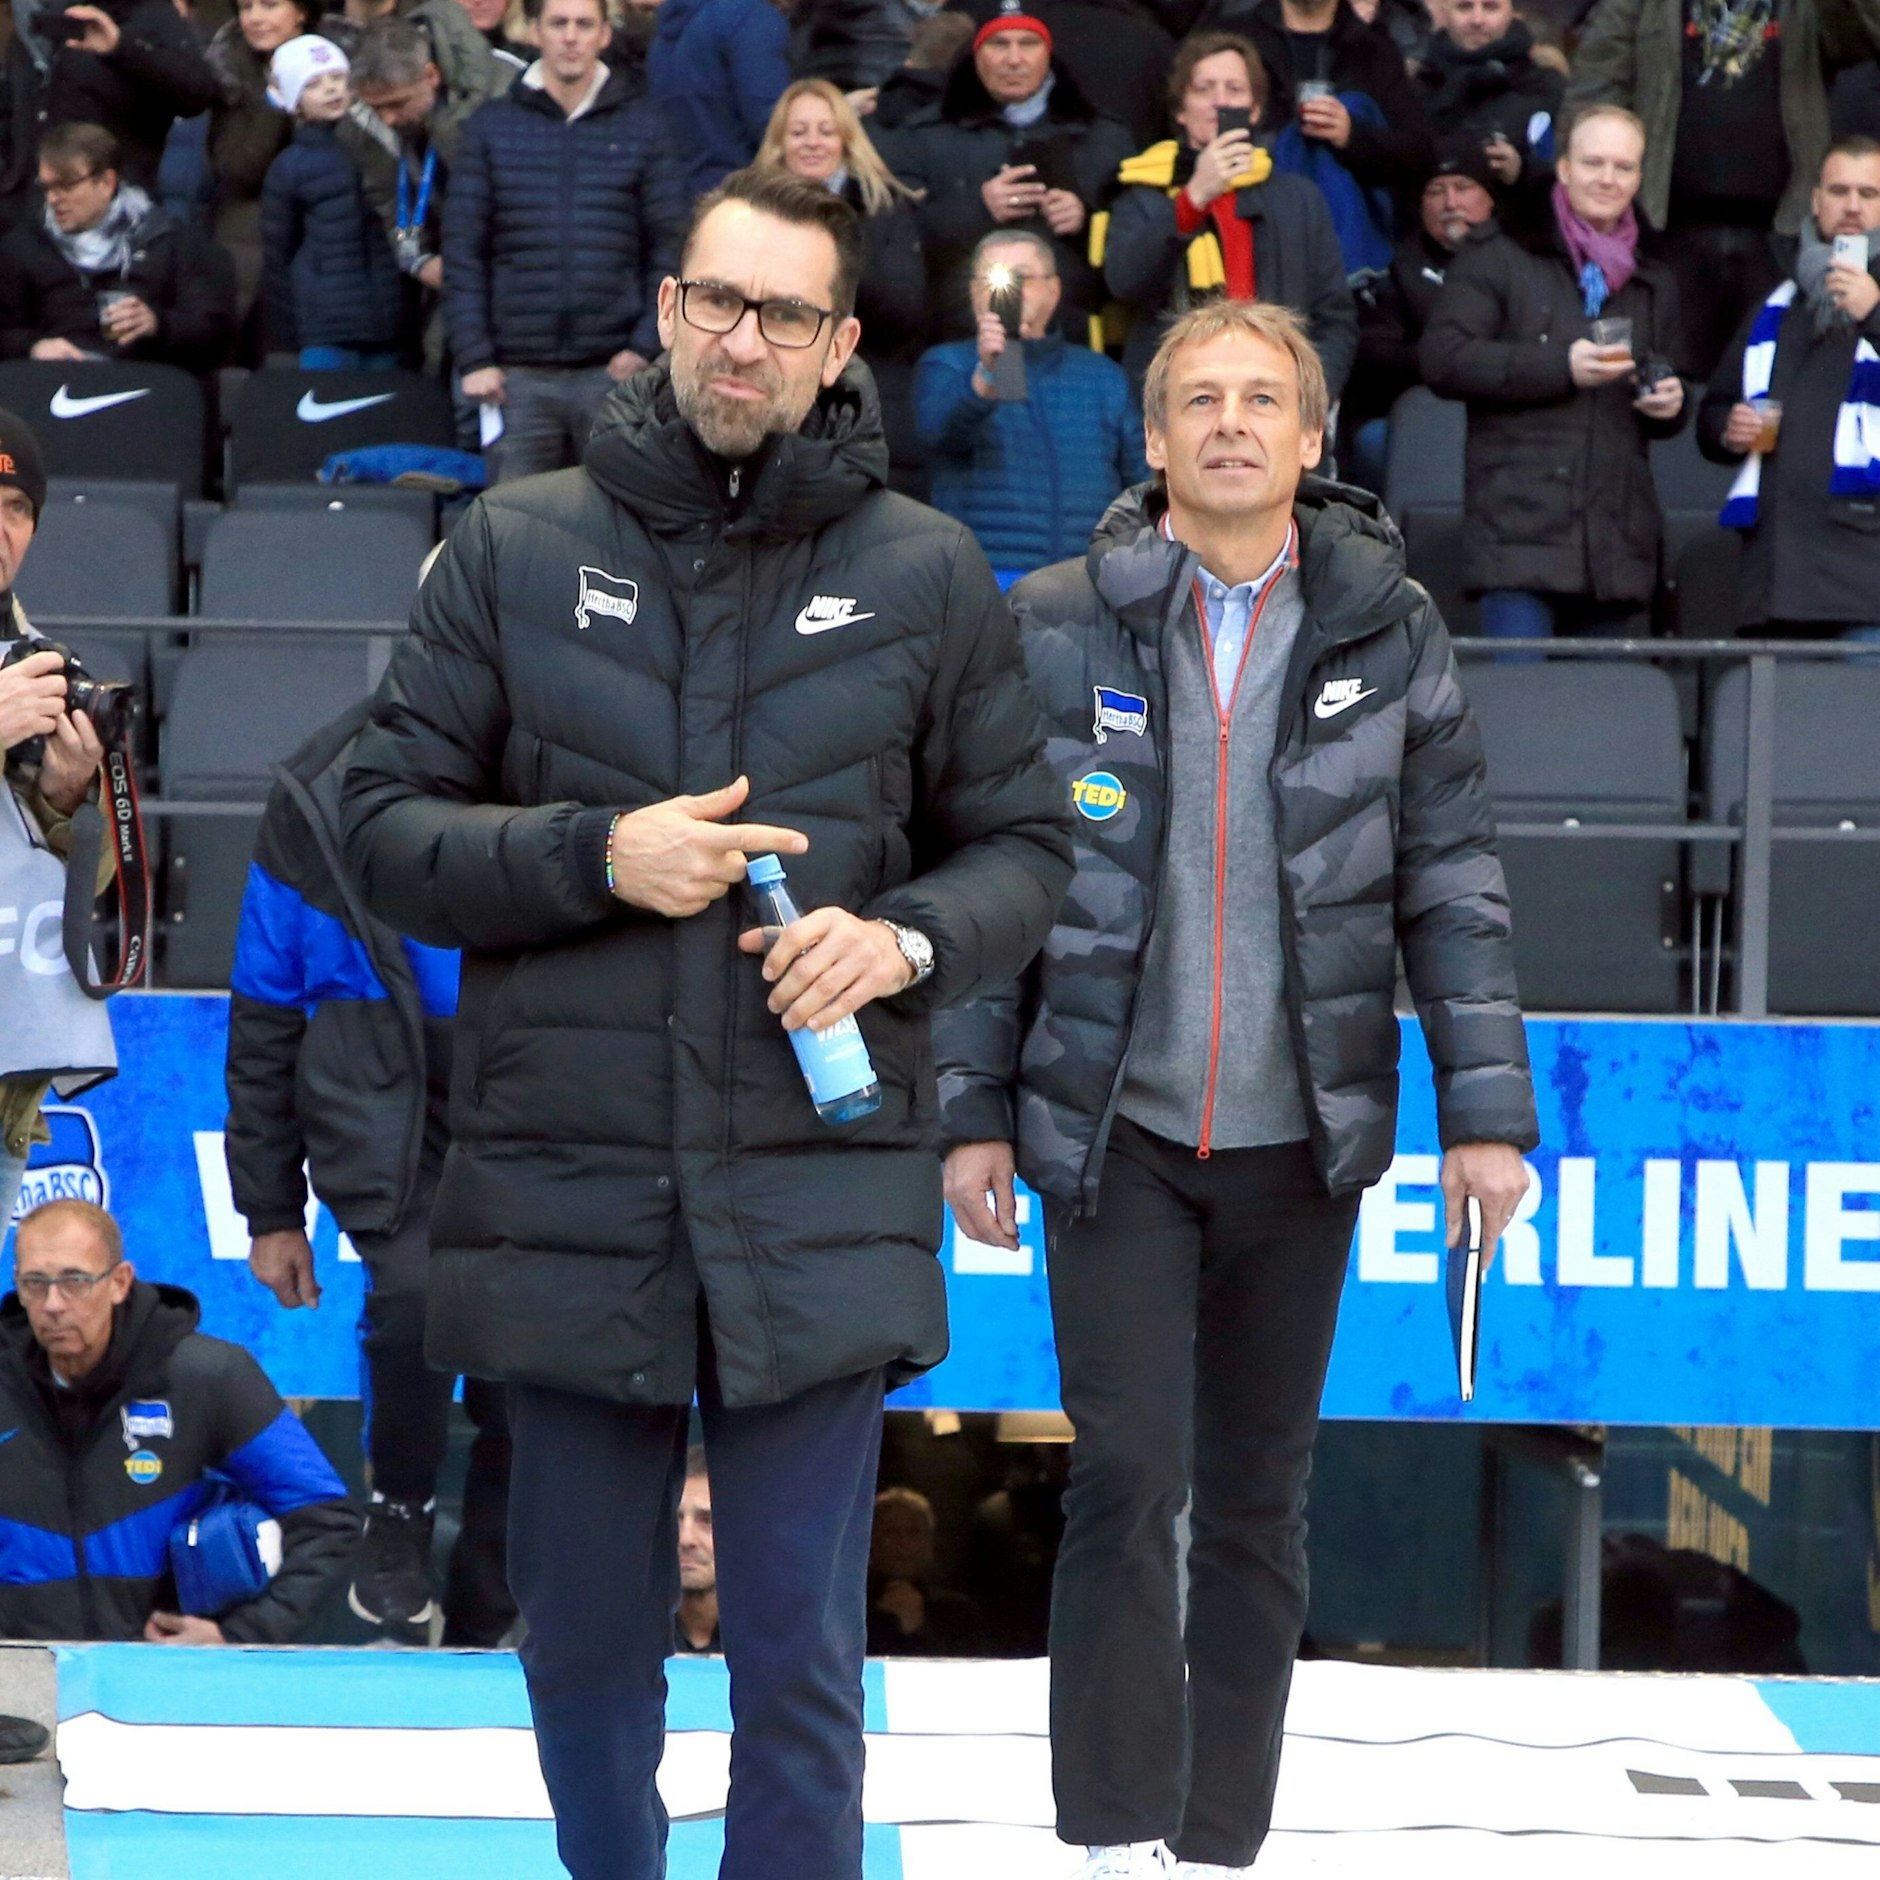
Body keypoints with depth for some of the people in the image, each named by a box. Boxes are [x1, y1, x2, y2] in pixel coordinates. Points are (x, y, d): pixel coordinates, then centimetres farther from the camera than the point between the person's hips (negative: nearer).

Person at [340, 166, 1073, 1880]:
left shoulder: (925, 575, 5)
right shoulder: (518, 548, 4)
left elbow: (1023, 846, 10)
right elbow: (391, 826, 5)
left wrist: (907, 940, -11)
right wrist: (595, 856, -12)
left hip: (815, 1205, -1)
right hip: (569, 1190, 1)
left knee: (800, 1659, 3)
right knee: (586, 1639, 11)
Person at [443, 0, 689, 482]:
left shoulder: (643, 129, 7)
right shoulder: (492, 127, 7)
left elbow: (669, 250, 4)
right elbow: (462, 253, 4)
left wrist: (647, 347, -8)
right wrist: (473, 359, -4)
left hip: (613, 373, 0)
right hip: (519, 376, 0)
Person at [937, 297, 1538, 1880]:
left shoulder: (1387, 627, 2)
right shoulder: (1060, 626, -1)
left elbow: (1453, 882, 4)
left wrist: (1486, 1108, -1)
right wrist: (972, 1108, -1)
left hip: (1302, 1141, 2)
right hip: (1113, 1128, -2)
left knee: (1259, 1502, 8)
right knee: (1128, 1482, -8)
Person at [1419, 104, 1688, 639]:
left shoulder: (1652, 277, 23)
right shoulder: (1500, 253, 6)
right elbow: (1442, 359, -6)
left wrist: (1668, 403, 7)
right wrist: (1561, 367, -14)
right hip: (1520, 529, -5)